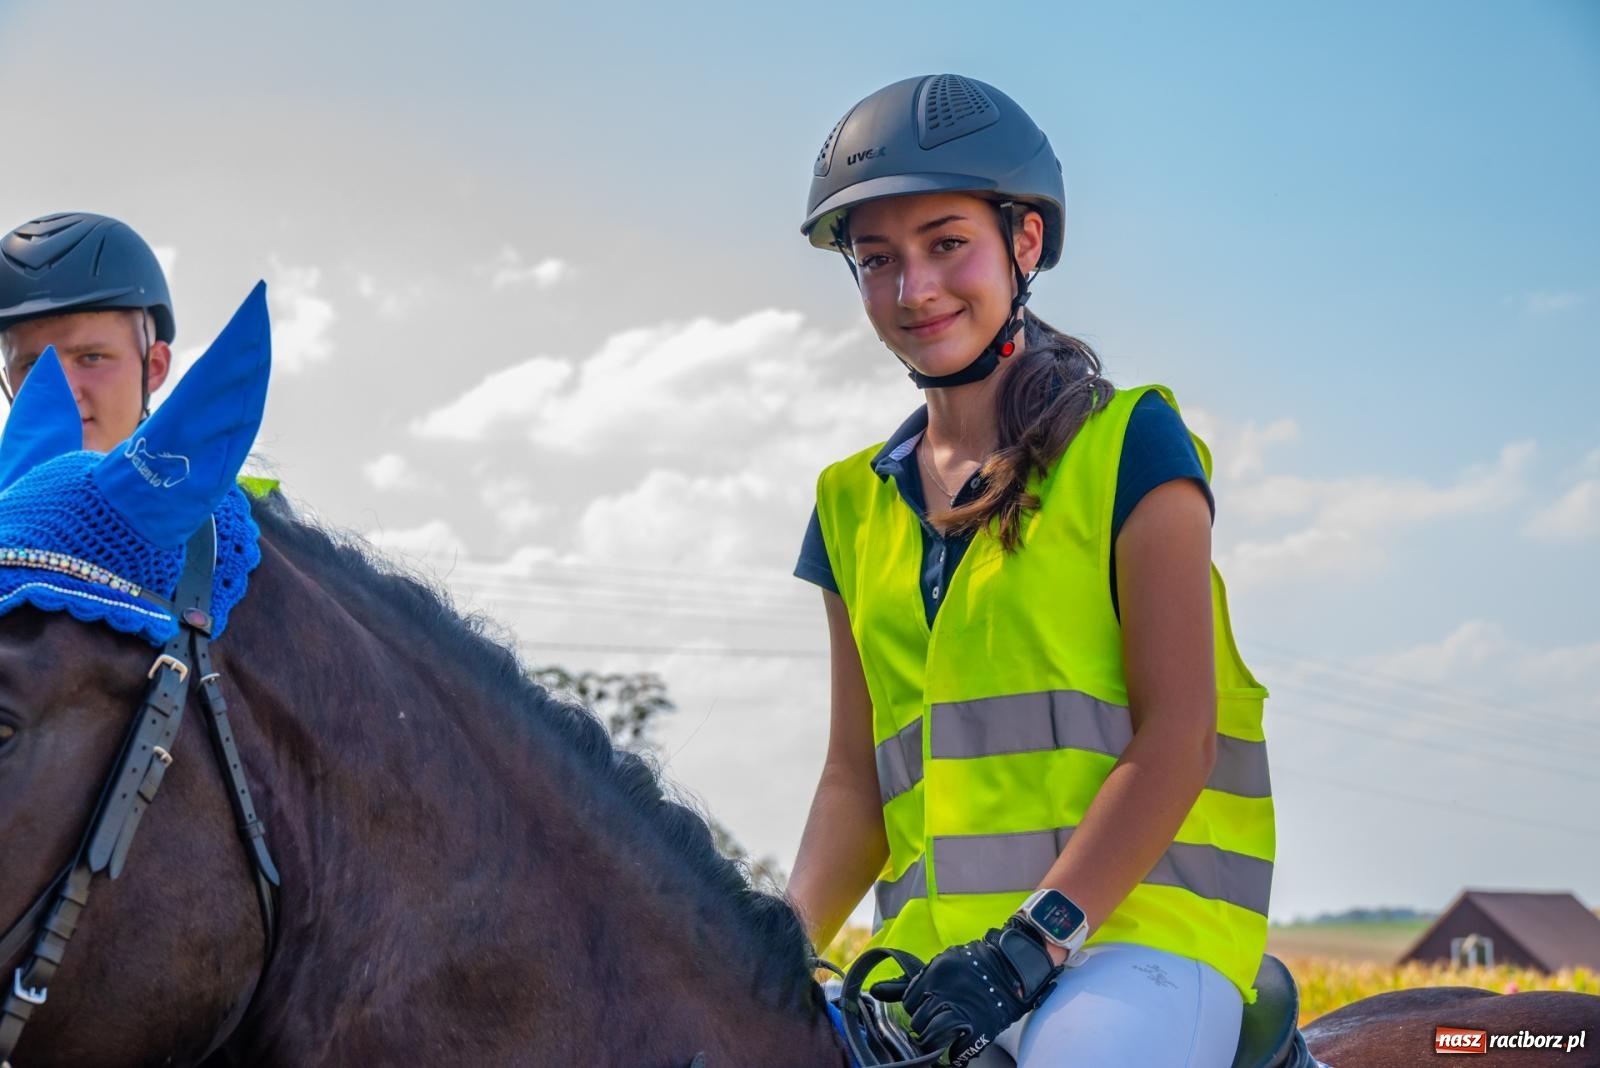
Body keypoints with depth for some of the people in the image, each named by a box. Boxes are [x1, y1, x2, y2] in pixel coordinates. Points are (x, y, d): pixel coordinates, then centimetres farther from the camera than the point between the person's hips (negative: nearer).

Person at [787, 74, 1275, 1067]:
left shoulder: (1127, 443, 1)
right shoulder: (856, 508, 17)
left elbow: (1175, 735, -7)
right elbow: (856, 776, 14)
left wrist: (1035, 937, -18)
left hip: (1134, 921, -5)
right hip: (930, 951, 5)